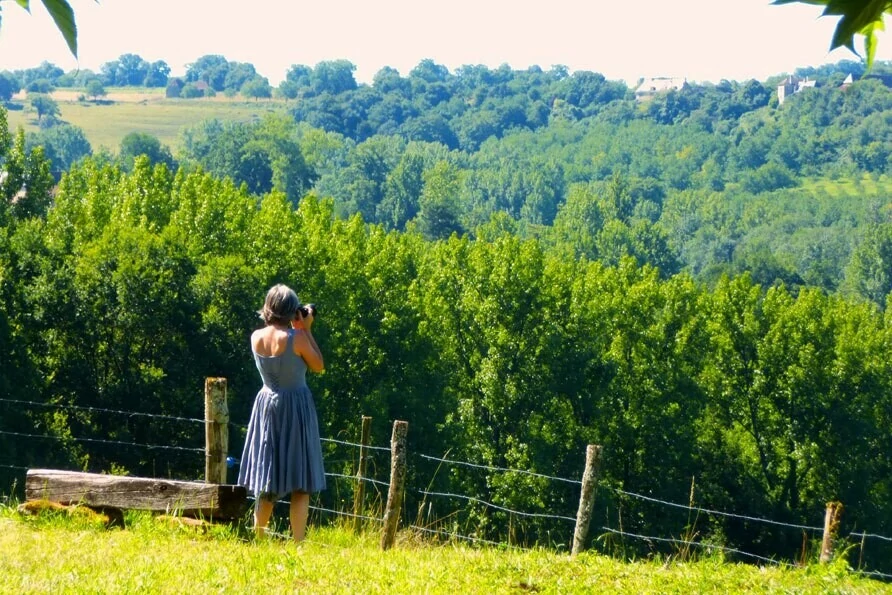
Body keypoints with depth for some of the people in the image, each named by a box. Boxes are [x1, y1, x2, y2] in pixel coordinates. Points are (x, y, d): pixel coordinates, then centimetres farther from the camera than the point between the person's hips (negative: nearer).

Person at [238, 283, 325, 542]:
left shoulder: (256, 337, -1)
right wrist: (306, 330, -3)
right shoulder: (296, 338, -16)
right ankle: (297, 543, -3)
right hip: (296, 408, -5)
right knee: (300, 484, 0)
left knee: (265, 480, 13)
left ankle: (259, 541, 17)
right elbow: (318, 366, -4)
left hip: (266, 406, 5)